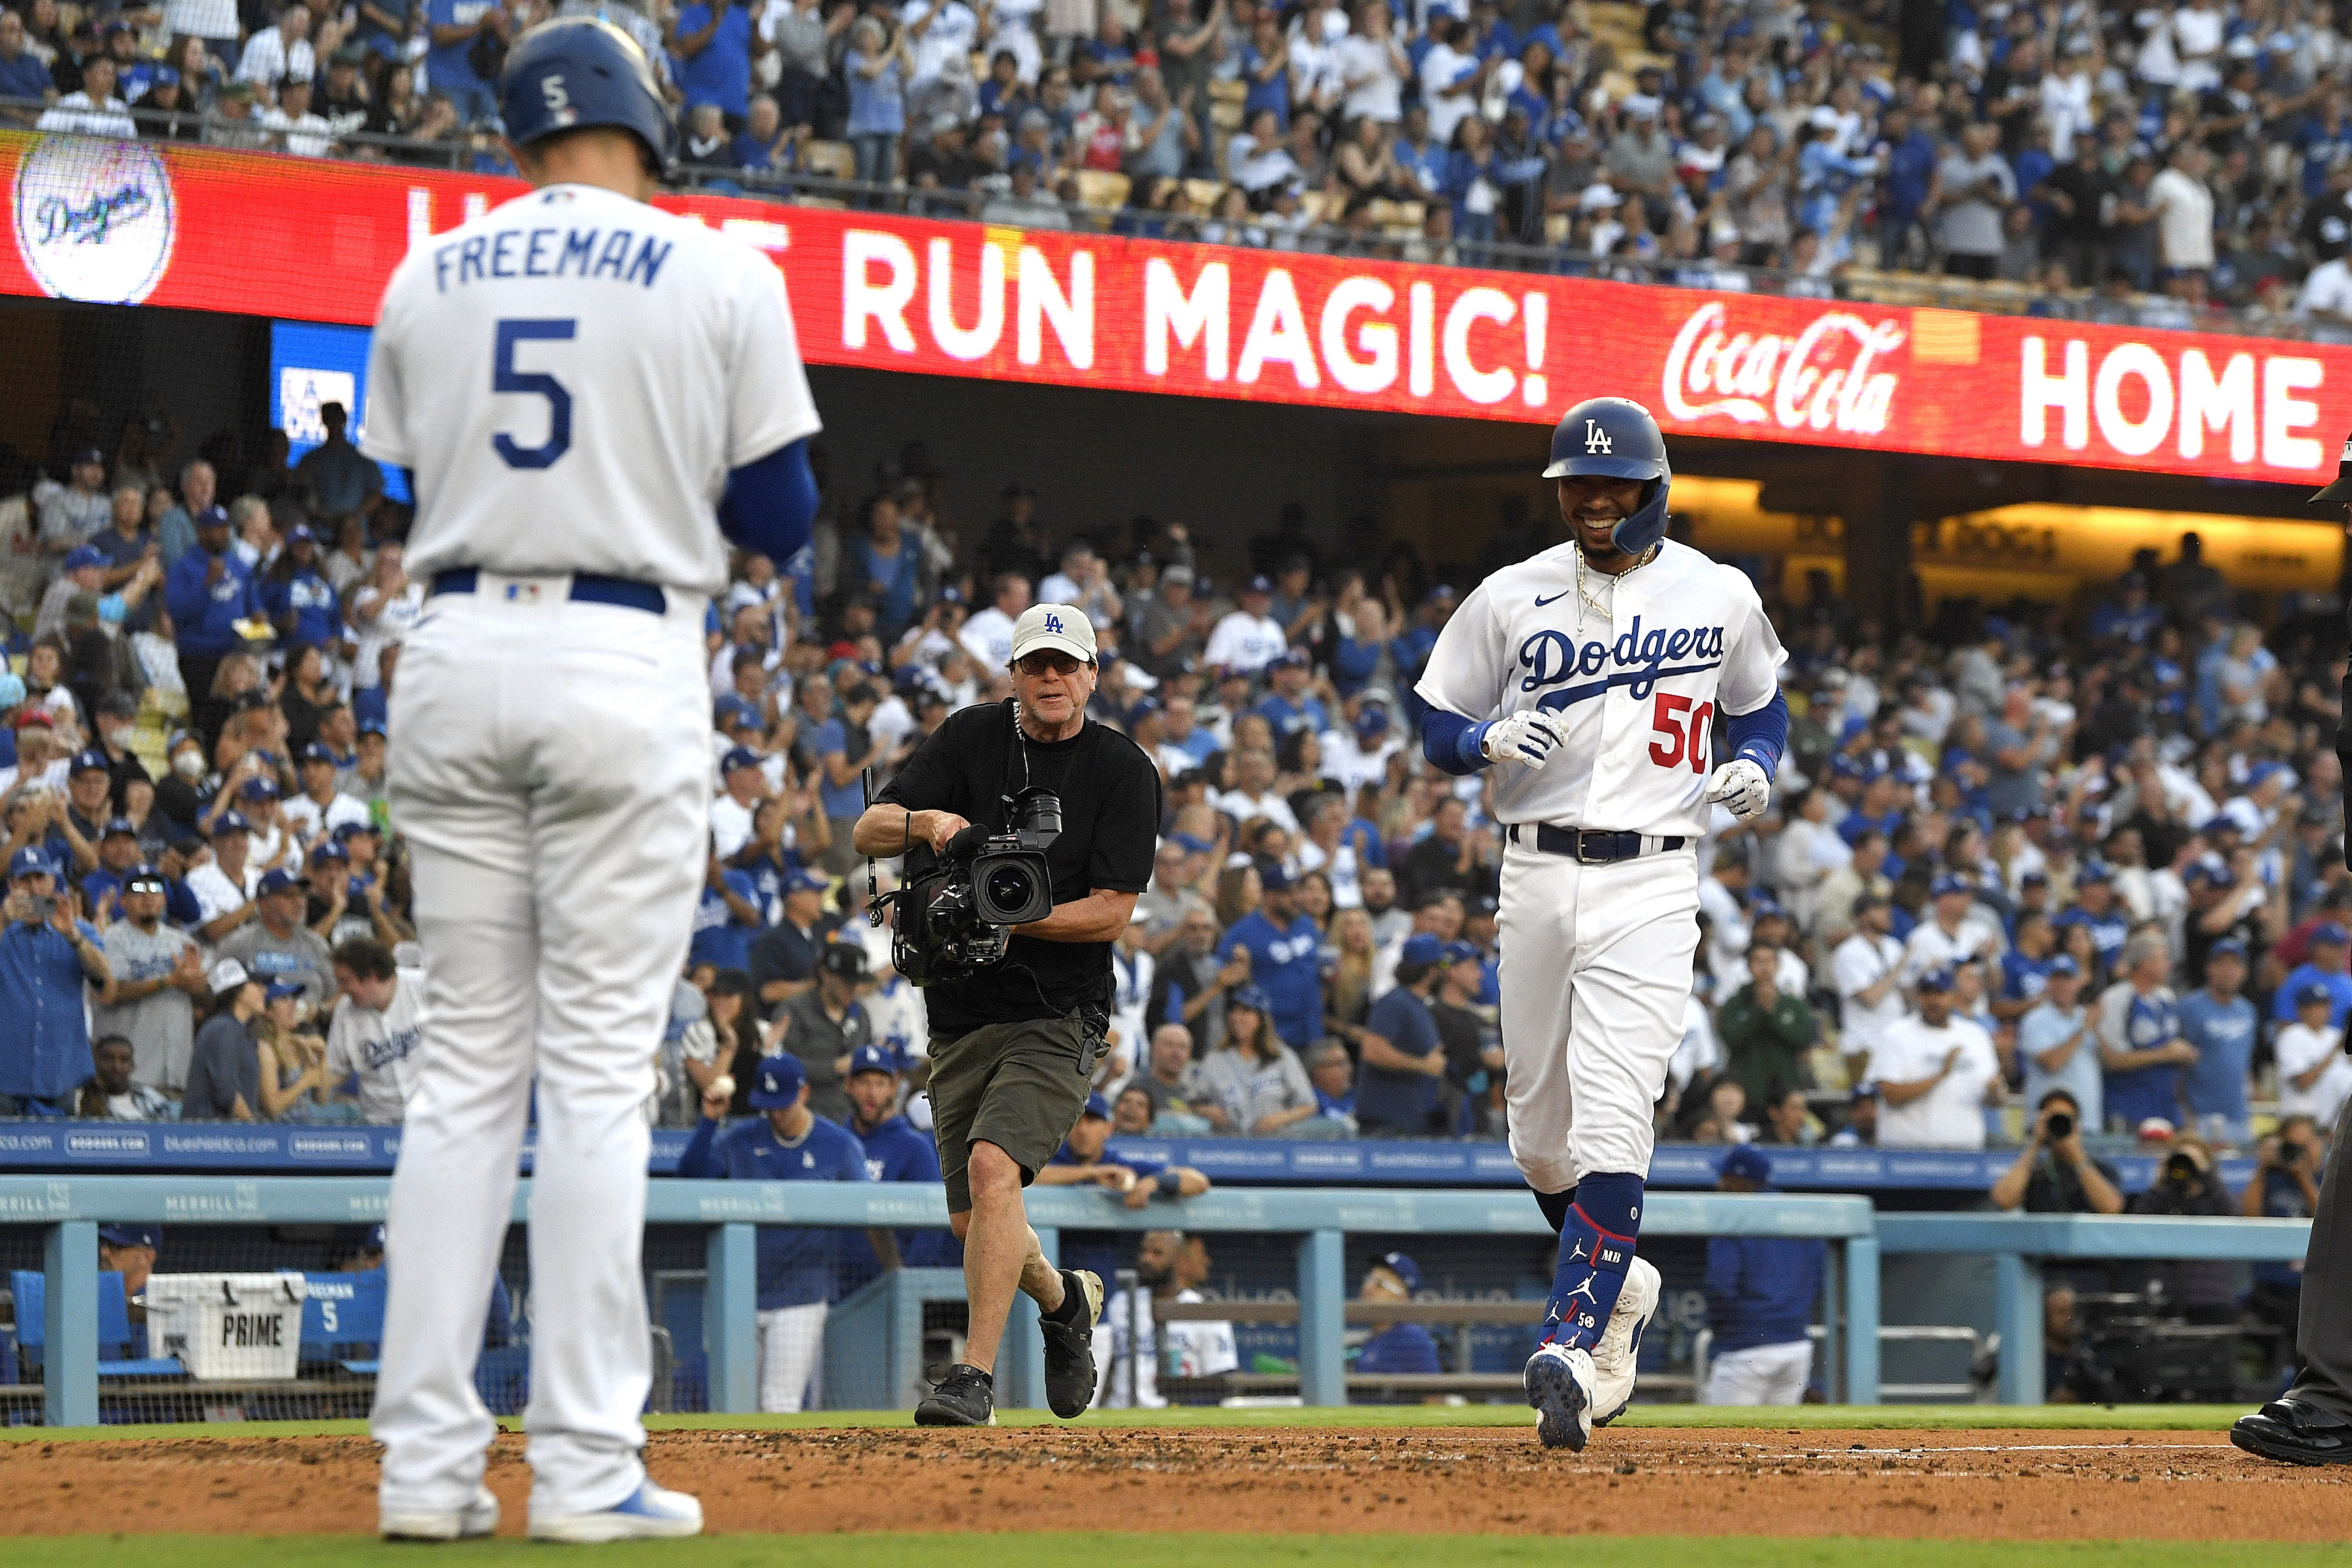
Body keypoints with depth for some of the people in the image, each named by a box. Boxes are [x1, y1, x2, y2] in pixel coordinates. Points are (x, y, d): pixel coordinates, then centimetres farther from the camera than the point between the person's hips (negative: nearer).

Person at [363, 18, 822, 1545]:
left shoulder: (427, 277, 9)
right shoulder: (722, 276, -1)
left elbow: (417, 483, 15)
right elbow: (782, 521, 1)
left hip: (455, 657, 3)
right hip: (627, 666, -3)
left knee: (466, 1063, 8)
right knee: (600, 1072, -2)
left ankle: (429, 1458, 4)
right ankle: (584, 1464, -4)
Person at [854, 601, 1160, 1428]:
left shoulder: (1126, 772, -6)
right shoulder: (971, 739, 2)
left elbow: (1110, 913, -11)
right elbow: (866, 833, -5)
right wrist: (923, 821, -27)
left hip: (1059, 1016, -4)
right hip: (961, 1015, 4)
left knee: (993, 1166, -26)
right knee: (973, 1223, 11)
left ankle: (974, 1376, -25)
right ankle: (1065, 1299, 43)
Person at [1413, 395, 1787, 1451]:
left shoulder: (1721, 598, 5)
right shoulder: (1512, 599, 5)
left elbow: (1762, 708, 20)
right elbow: (1437, 730, 8)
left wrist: (1754, 769, -2)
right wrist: (1490, 740, -15)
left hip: (1652, 880, -3)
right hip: (1537, 876, 3)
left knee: (1612, 1117, -17)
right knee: (1539, 1136, 9)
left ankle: (1572, 1346, -21)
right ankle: (1619, 1285, 35)